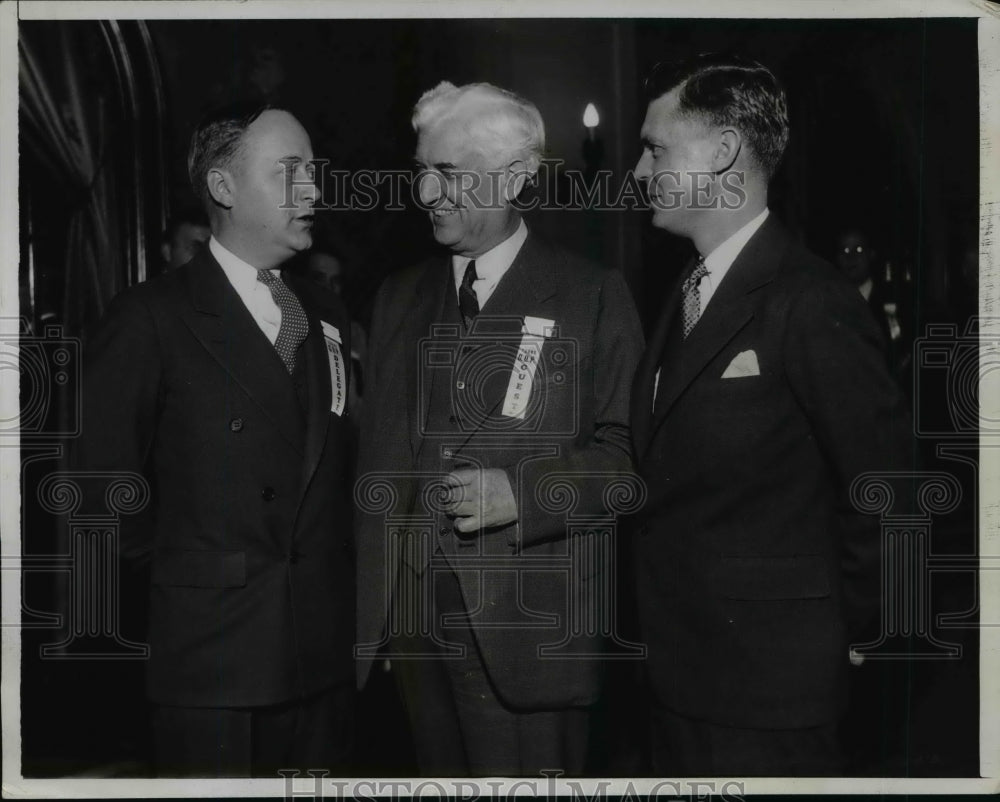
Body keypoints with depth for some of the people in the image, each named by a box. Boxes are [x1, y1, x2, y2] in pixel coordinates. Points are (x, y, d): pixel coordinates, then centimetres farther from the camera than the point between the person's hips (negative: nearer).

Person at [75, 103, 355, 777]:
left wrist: (344, 599, 7)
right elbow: (105, 484, -6)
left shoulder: (327, 318, 11)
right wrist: (177, 574, -1)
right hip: (209, 656, -5)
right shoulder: (151, 318, -6)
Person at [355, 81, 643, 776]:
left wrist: (522, 493, -18)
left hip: (527, 628, -4)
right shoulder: (400, 296, 13)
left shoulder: (593, 296, -1)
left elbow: (627, 449, -4)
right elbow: (377, 453, 14)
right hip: (413, 610, 4)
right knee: (441, 774, 13)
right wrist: (369, 607, 10)